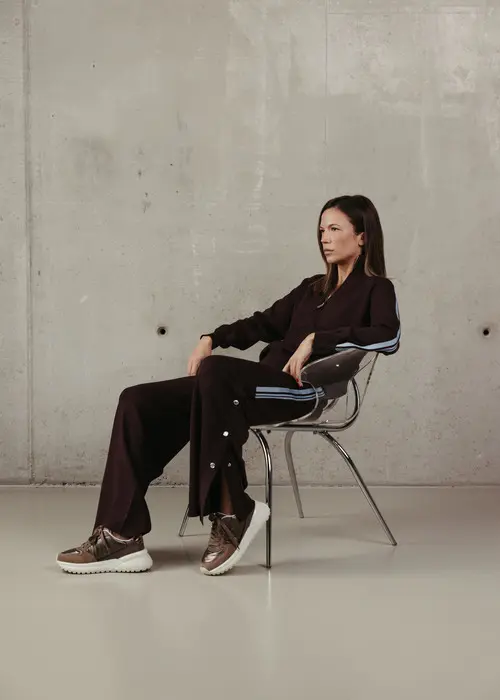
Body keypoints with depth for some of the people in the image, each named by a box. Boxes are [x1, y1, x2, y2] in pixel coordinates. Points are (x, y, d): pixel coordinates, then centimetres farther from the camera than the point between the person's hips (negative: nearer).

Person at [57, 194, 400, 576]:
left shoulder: (376, 289, 6)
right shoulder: (312, 287, 28)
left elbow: (388, 335, -14)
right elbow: (264, 323, 32)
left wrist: (315, 339, -19)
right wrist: (212, 338, 14)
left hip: (301, 388, -8)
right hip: (262, 381, 8)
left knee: (215, 369, -38)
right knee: (140, 402, -9)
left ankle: (232, 512, -31)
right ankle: (122, 536, -18)